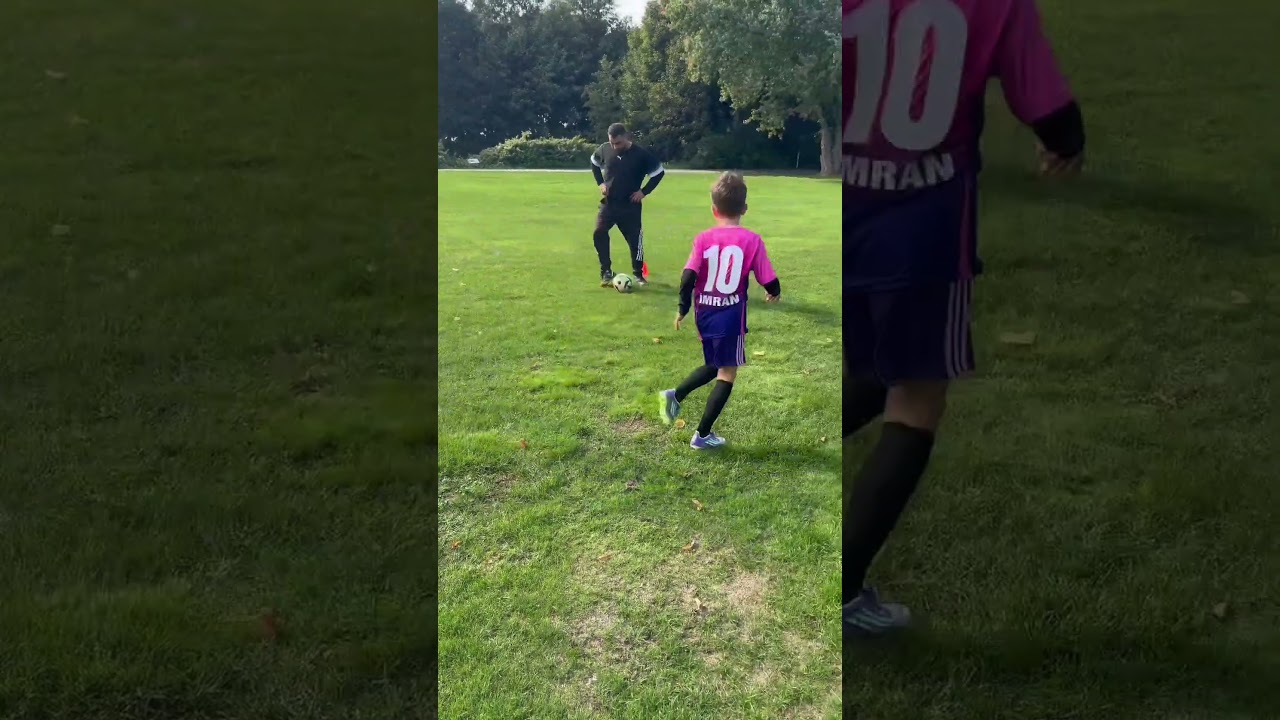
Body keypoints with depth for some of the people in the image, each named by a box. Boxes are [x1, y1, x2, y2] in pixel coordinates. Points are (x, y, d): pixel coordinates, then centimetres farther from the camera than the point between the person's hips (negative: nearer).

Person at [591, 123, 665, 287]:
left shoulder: (641, 154, -13)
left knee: (635, 239, 1)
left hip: (630, 205, -2)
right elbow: (594, 162, 17)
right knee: (599, 233, -15)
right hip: (609, 203, 2)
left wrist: (644, 191, -7)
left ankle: (639, 274, 19)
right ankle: (606, 272, -4)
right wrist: (600, 183, 6)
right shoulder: (604, 149, -5)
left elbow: (659, 172, -2)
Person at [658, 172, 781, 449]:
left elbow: (688, 277, -10)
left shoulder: (704, 239, -3)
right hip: (731, 314, -4)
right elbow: (769, 281, -5)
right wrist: (774, 294, 17)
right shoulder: (752, 240, -8)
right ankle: (702, 435, 8)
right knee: (727, 373, 8)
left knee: (715, 366, 26)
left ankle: (675, 395, 11)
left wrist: (683, 309, 3)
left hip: (704, 313, 4)